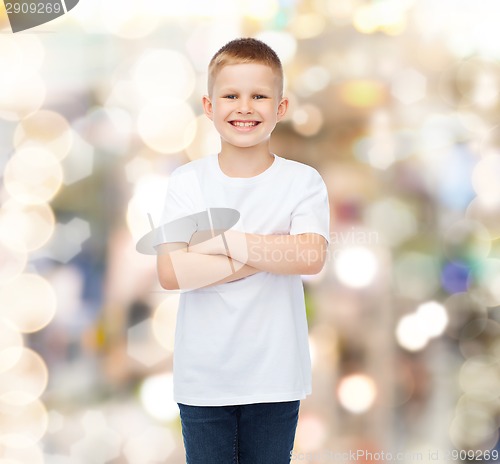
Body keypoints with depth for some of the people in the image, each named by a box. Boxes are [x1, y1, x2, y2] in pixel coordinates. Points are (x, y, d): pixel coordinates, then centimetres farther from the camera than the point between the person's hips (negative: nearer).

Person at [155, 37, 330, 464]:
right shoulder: (187, 181, -2)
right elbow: (171, 273, -14)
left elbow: (311, 257, -20)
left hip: (275, 378, 0)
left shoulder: (303, 182, -3)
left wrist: (221, 240, -19)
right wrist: (268, 255, -17)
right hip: (202, 378, 1)